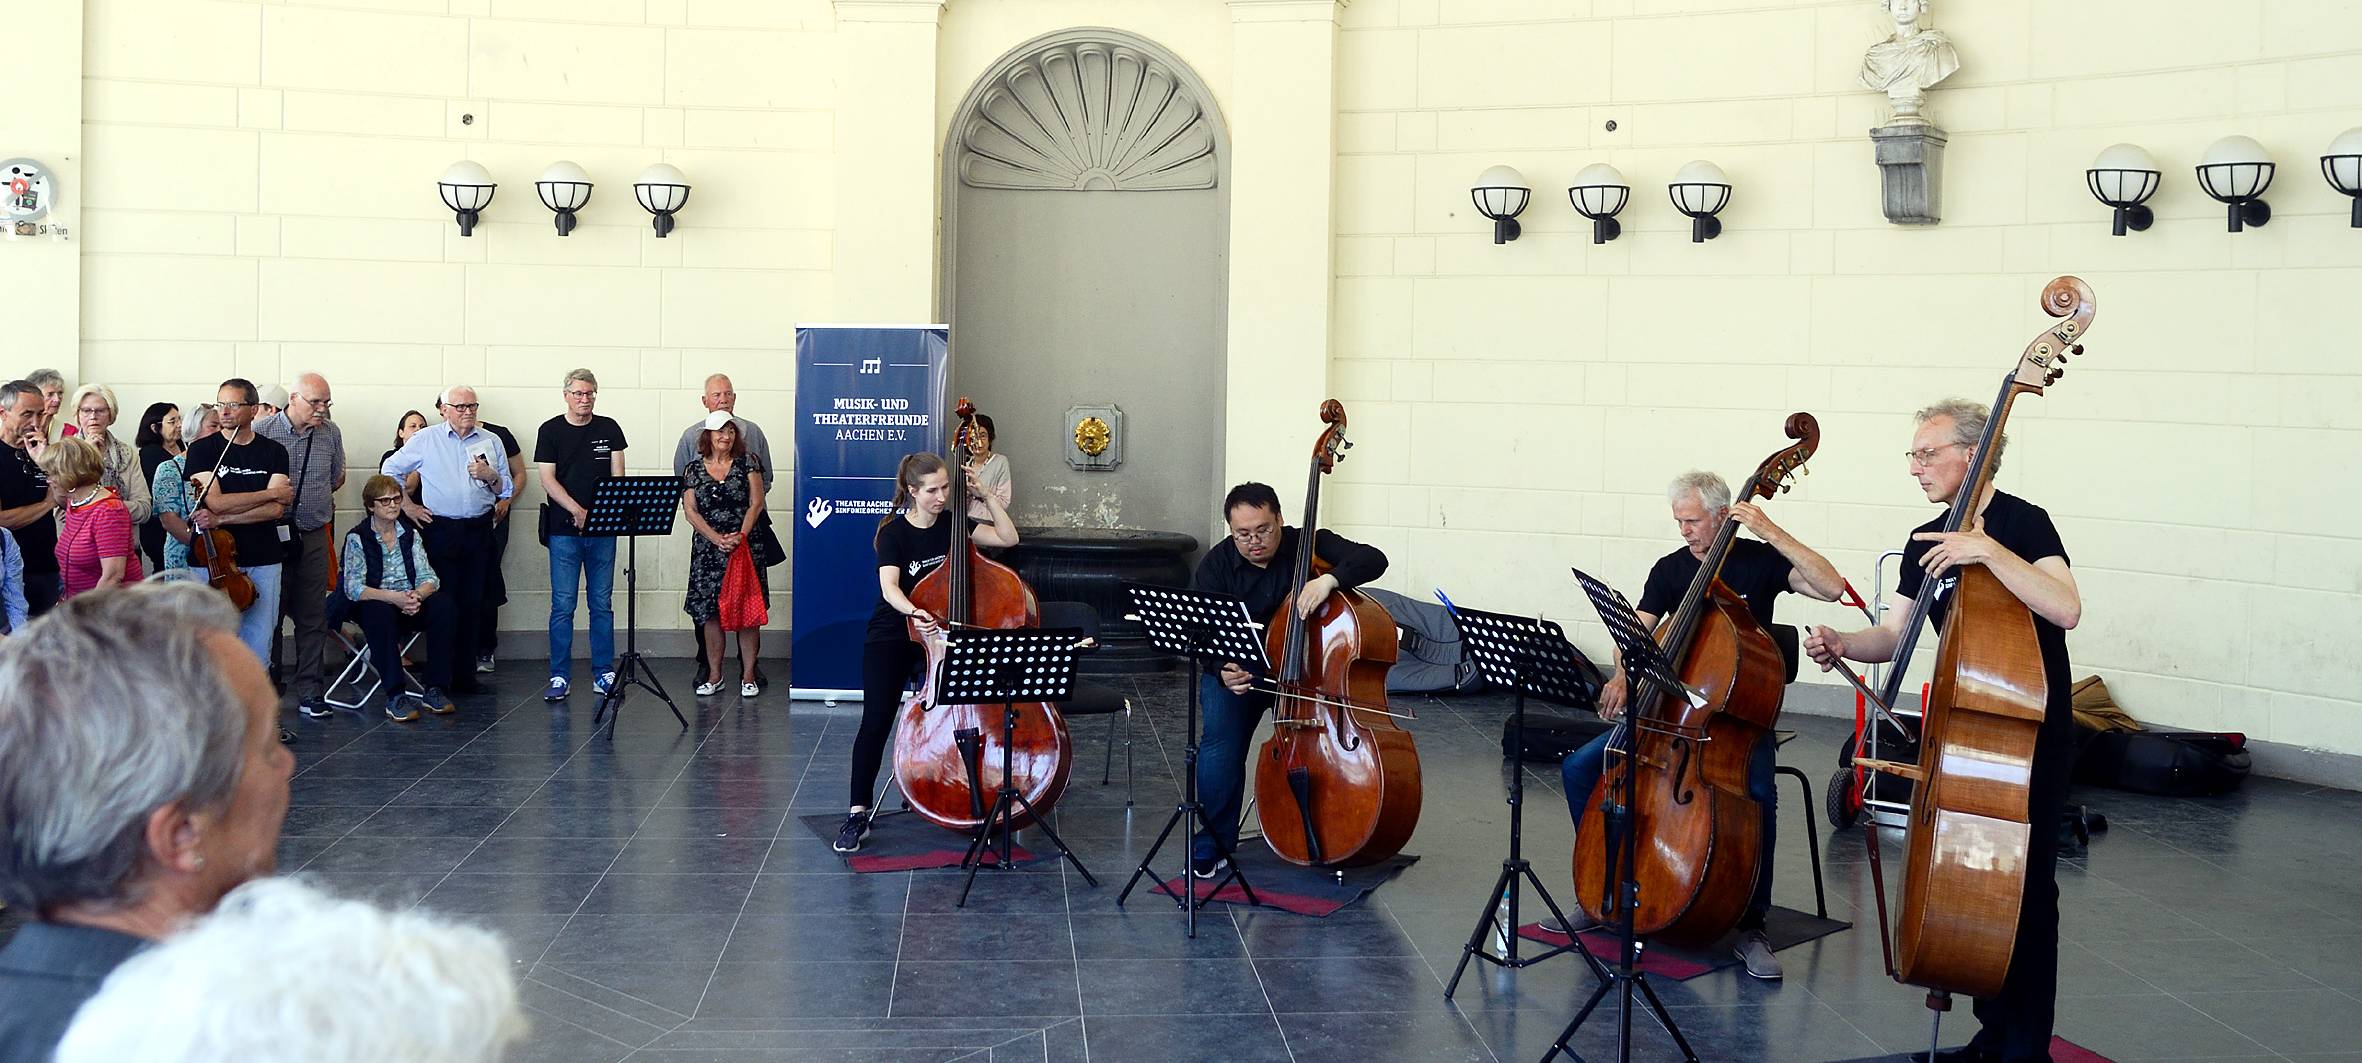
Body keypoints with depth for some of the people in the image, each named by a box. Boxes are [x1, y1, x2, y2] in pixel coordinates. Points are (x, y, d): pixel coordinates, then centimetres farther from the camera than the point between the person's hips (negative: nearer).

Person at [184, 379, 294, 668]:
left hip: (263, 560, 2)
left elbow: (276, 510, -5)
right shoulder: (202, 450, 2)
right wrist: (271, 493, -7)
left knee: (259, 643, 5)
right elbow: (216, 502, -12)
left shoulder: (273, 452, 6)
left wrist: (222, 519, -14)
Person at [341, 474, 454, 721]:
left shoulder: (410, 533, 10)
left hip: (410, 603, 4)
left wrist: (417, 595, -24)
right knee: (381, 613, -38)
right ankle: (394, 697, -34)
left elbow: (429, 578, 0)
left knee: (442, 605, -26)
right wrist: (393, 597, -29)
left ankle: (434, 689, -20)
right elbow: (353, 588, -15)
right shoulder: (357, 538, -3)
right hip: (374, 606, -4)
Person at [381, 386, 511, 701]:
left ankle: (464, 675, 15)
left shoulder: (491, 441, 11)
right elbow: (389, 470, 12)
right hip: (440, 530, -3)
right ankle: (437, 680, -2)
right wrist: (406, 505, 6)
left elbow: (506, 490, 12)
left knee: (472, 603, 6)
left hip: (479, 530, 3)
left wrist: (491, 476, -7)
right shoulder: (426, 440, 4)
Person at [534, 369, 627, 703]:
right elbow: (548, 479, -3)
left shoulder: (609, 428, 8)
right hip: (563, 529, -2)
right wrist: (578, 511, -17)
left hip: (603, 529, 2)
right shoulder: (551, 431, 3)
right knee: (563, 606, -2)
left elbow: (617, 474, 4)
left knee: (602, 604, 6)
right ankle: (559, 678, 4)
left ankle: (604, 674, 13)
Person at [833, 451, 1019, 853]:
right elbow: (889, 588, -25)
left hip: (940, 634, 3)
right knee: (876, 723, -15)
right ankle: (858, 814, -6)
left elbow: (1008, 537, 0)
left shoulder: (952, 524, 3)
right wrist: (914, 612, -45)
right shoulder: (894, 533, -10)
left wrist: (984, 494, -7)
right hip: (892, 636, -3)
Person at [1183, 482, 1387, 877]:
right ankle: (1213, 846, -12)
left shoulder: (1308, 545, -9)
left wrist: (1330, 579, -38)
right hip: (1233, 671, 0)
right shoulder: (1215, 565, -9)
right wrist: (1223, 671, -36)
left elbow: (1373, 559, -19)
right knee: (1221, 738, -26)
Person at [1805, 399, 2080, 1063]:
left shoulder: (2022, 522, -12)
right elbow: (1892, 635, 6)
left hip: (2034, 737, -6)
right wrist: (1843, 647, -14)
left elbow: (2066, 609, -28)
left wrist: (1988, 549, -35)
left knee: (2025, 889, -5)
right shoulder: (1924, 543, 9)